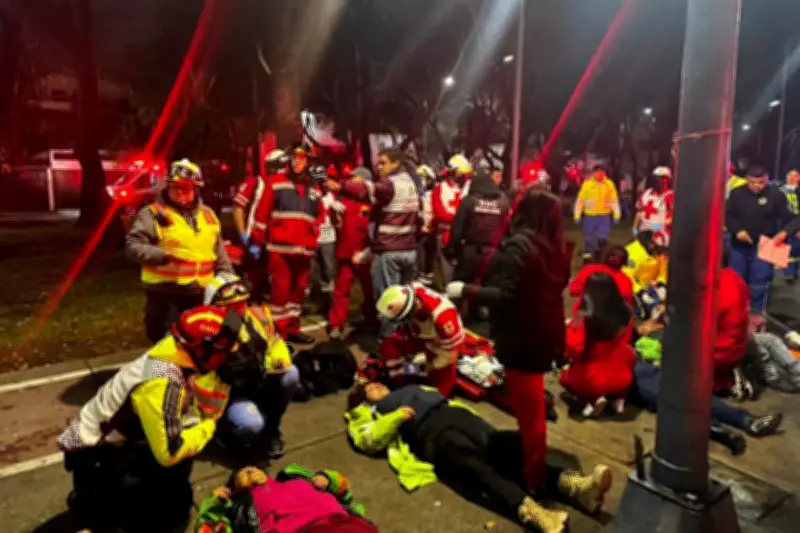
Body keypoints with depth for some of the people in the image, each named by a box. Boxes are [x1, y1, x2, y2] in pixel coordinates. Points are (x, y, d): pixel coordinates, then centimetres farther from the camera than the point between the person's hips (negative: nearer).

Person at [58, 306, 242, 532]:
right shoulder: (161, 381, -34)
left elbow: (207, 410, 1)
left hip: (122, 440, 7)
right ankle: (91, 501, 1)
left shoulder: (179, 356, -11)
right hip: (93, 452, -7)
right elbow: (169, 452, -33)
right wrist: (208, 427, -18)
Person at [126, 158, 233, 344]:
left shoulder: (208, 214, 14)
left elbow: (220, 254, 19)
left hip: (201, 294, 5)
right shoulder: (153, 214, -4)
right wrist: (162, 255, -27)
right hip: (165, 294, -5)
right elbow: (132, 245, -13)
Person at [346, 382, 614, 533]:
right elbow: (367, 440, 5)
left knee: (508, 444, -20)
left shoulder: (411, 388, 39)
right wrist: (395, 418, -7)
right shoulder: (370, 412, 24)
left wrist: (461, 406, 12)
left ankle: (574, 486, -35)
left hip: (455, 414, 5)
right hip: (430, 432, -5)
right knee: (477, 466, -31)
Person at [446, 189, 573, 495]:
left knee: (527, 407, 4)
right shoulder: (557, 246, 4)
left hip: (522, 337, -9)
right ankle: (533, 461, 46)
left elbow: (505, 296, -26)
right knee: (532, 403, 28)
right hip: (544, 332, 9)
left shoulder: (519, 245, -22)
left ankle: (533, 476, 18)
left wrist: (465, 291, -16)